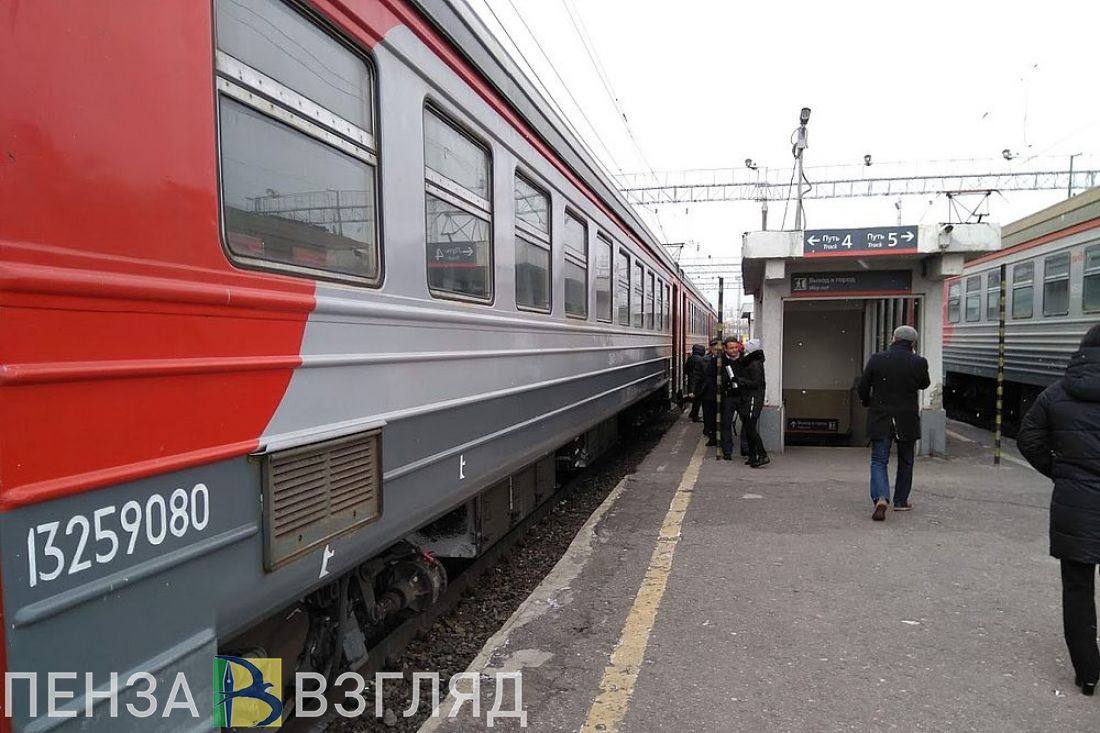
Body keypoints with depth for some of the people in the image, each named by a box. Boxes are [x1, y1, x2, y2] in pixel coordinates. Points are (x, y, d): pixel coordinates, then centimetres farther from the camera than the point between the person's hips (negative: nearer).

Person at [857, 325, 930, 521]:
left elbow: (863, 387, -3)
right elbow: (924, 384, 11)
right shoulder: (918, 362, -8)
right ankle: (901, 501, 27)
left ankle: (881, 498, -20)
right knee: (905, 462, 18)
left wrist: (868, 404, 16)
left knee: (878, 461, 2)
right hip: (907, 421, 1)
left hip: (880, 419, 0)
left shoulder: (876, 359, -7)